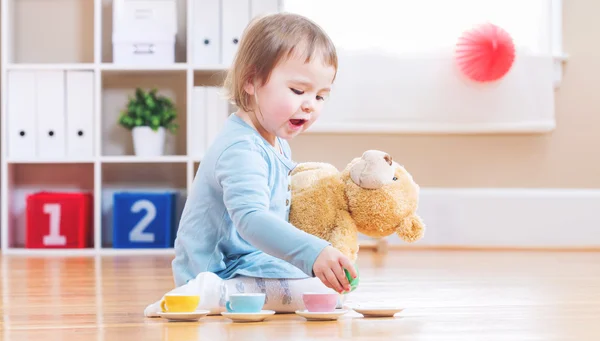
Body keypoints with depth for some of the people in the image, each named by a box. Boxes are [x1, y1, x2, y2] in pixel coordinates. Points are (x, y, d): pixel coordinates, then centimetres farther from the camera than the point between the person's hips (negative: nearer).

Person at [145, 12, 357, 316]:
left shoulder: (277, 142, 11)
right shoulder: (241, 149, -25)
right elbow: (251, 218, -41)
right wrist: (313, 252, -53)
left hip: (252, 260, 11)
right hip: (222, 267, -11)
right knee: (324, 292, -27)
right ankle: (213, 294, -27)